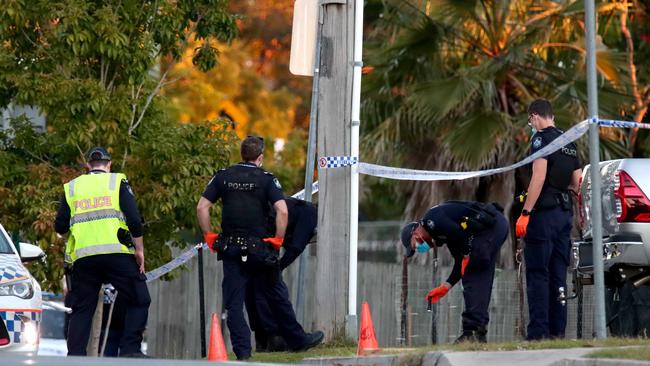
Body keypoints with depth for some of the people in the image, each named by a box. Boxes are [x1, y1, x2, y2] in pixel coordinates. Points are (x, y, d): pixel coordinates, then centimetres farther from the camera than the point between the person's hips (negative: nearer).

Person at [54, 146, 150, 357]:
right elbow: (134, 220, -2)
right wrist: (139, 251, 6)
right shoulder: (118, 182, 8)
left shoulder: (72, 187, 15)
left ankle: (75, 355, 2)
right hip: (117, 253, -3)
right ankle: (130, 350, -6)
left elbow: (60, 227, 11)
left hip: (83, 256, 3)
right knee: (139, 300, 6)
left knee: (81, 308, 10)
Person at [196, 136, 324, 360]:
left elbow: (201, 208, -1)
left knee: (233, 302, 3)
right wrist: (278, 239, -5)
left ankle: (242, 350, -5)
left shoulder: (223, 177, 5)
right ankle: (297, 340, 25)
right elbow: (282, 210, -16)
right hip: (259, 247, -1)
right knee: (276, 297, 13)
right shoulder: (266, 179, -3)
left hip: (230, 248, 1)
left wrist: (209, 237, 6)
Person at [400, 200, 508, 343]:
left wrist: (466, 256, -7)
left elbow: (459, 233, -18)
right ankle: (480, 332, 14)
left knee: (471, 279, -7)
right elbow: (460, 261, 25)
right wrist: (445, 287, 23)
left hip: (490, 225, -10)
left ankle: (471, 331, -11)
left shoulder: (431, 220, -3)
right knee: (481, 281, 13)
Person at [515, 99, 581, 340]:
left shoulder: (541, 138, -8)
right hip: (565, 213, 8)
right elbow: (577, 183, 18)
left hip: (544, 212, -8)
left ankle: (538, 332, -12)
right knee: (558, 274, 9)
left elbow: (539, 177, -18)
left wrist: (525, 213, -19)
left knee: (537, 275, -7)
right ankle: (557, 331, 8)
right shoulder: (569, 142, 17)